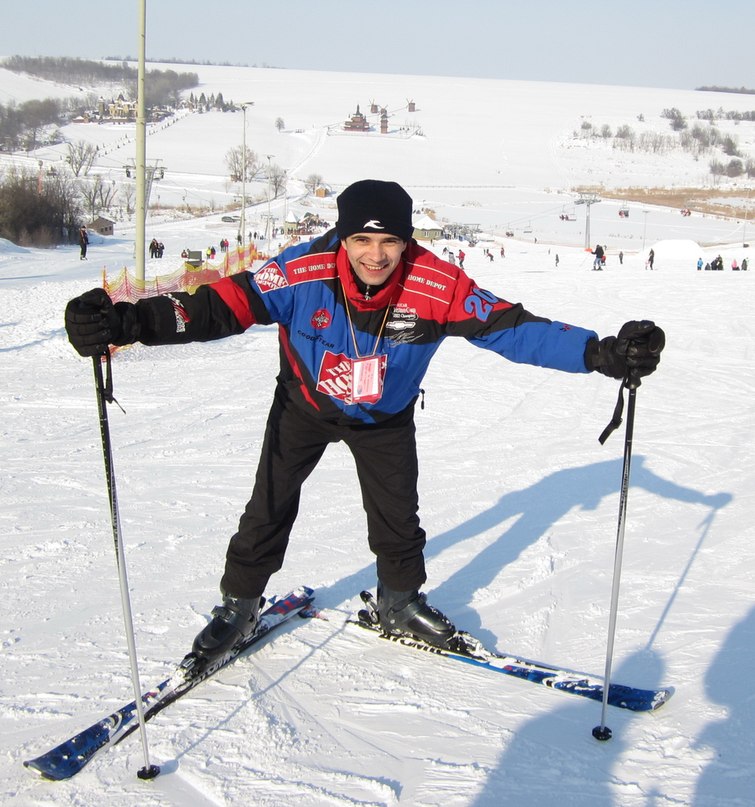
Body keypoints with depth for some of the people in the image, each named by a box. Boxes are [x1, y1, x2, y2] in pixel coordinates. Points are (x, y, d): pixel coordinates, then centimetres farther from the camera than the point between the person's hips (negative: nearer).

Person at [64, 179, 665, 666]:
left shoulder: (437, 285, -32)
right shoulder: (304, 274, -35)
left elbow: (513, 327, -29)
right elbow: (224, 304, -38)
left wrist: (602, 353, -38)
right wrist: (130, 322, -53)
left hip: (385, 417, 1)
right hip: (305, 404, 0)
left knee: (398, 517, 7)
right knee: (269, 509, 4)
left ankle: (401, 604, 35)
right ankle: (239, 606, 27)